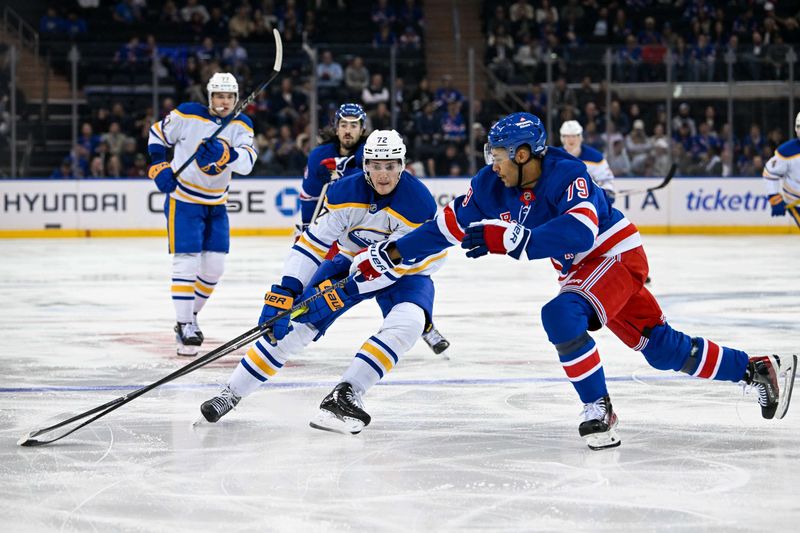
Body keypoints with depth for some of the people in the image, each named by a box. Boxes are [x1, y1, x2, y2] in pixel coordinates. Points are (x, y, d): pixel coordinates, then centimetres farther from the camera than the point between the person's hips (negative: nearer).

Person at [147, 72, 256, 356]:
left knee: (214, 265, 6)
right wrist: (158, 166, -10)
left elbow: (246, 162, -21)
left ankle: (190, 314, 25)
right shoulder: (187, 115, -13)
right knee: (187, 261, -11)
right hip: (183, 200, -5)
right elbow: (157, 133, 2)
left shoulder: (241, 125, -5)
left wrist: (224, 153, -41)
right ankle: (185, 325, -6)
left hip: (216, 204, 5)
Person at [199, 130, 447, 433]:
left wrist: (342, 292, -31)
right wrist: (284, 293, -32)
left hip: (404, 270, -1)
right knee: (296, 324, -9)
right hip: (349, 260, 2)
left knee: (407, 323, -32)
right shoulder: (345, 192, -22)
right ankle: (232, 392, 2)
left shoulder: (419, 203, -29)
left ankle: (346, 394, -27)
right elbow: (313, 242, -22)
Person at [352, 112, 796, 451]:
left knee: (562, 314, -31)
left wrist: (511, 239, -47)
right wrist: (392, 254, -6)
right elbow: (450, 227, -1)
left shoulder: (567, 174, -29)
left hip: (618, 255, -8)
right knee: (663, 349, 10)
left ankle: (599, 411, -20)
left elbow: (579, 233, -43)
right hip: (581, 270, 8)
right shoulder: (492, 186, -7)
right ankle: (759, 369, 22)